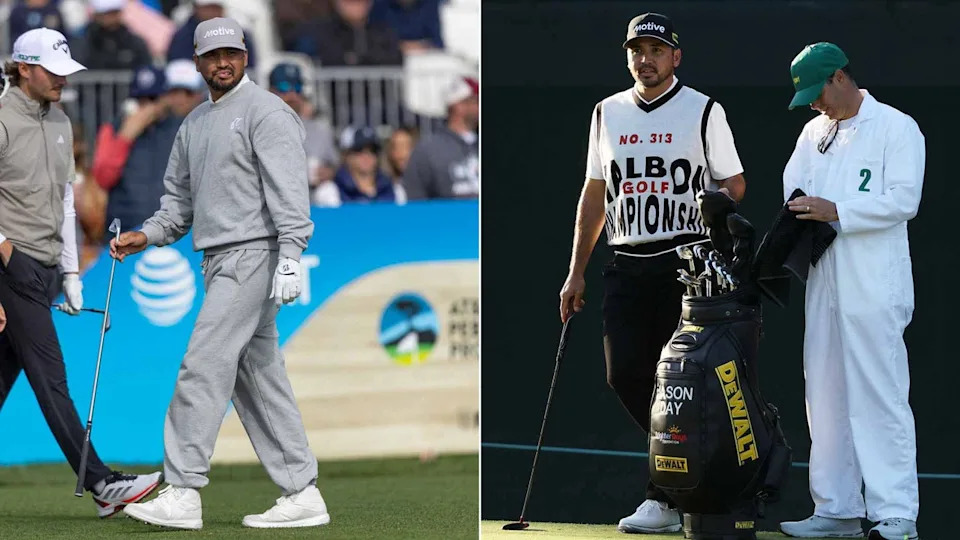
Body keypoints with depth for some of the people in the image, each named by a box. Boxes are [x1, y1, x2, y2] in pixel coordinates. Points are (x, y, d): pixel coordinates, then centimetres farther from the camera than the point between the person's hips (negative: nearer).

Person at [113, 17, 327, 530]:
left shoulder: (265, 111, -7)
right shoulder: (194, 124, 19)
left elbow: (287, 189, -15)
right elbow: (179, 198, 25)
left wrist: (290, 257, -24)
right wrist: (146, 236, 7)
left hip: (252, 255, -9)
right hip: (218, 261, 9)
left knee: (204, 367, -14)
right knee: (257, 378, 7)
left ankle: (182, 493, -17)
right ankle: (301, 493, 9)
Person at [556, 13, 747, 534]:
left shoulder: (703, 111, 2)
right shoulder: (607, 113, 14)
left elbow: (733, 185, 3)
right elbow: (594, 193, 18)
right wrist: (576, 272, 15)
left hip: (685, 263, -5)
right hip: (626, 266, 5)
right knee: (625, 374, -3)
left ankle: (665, 499, -3)